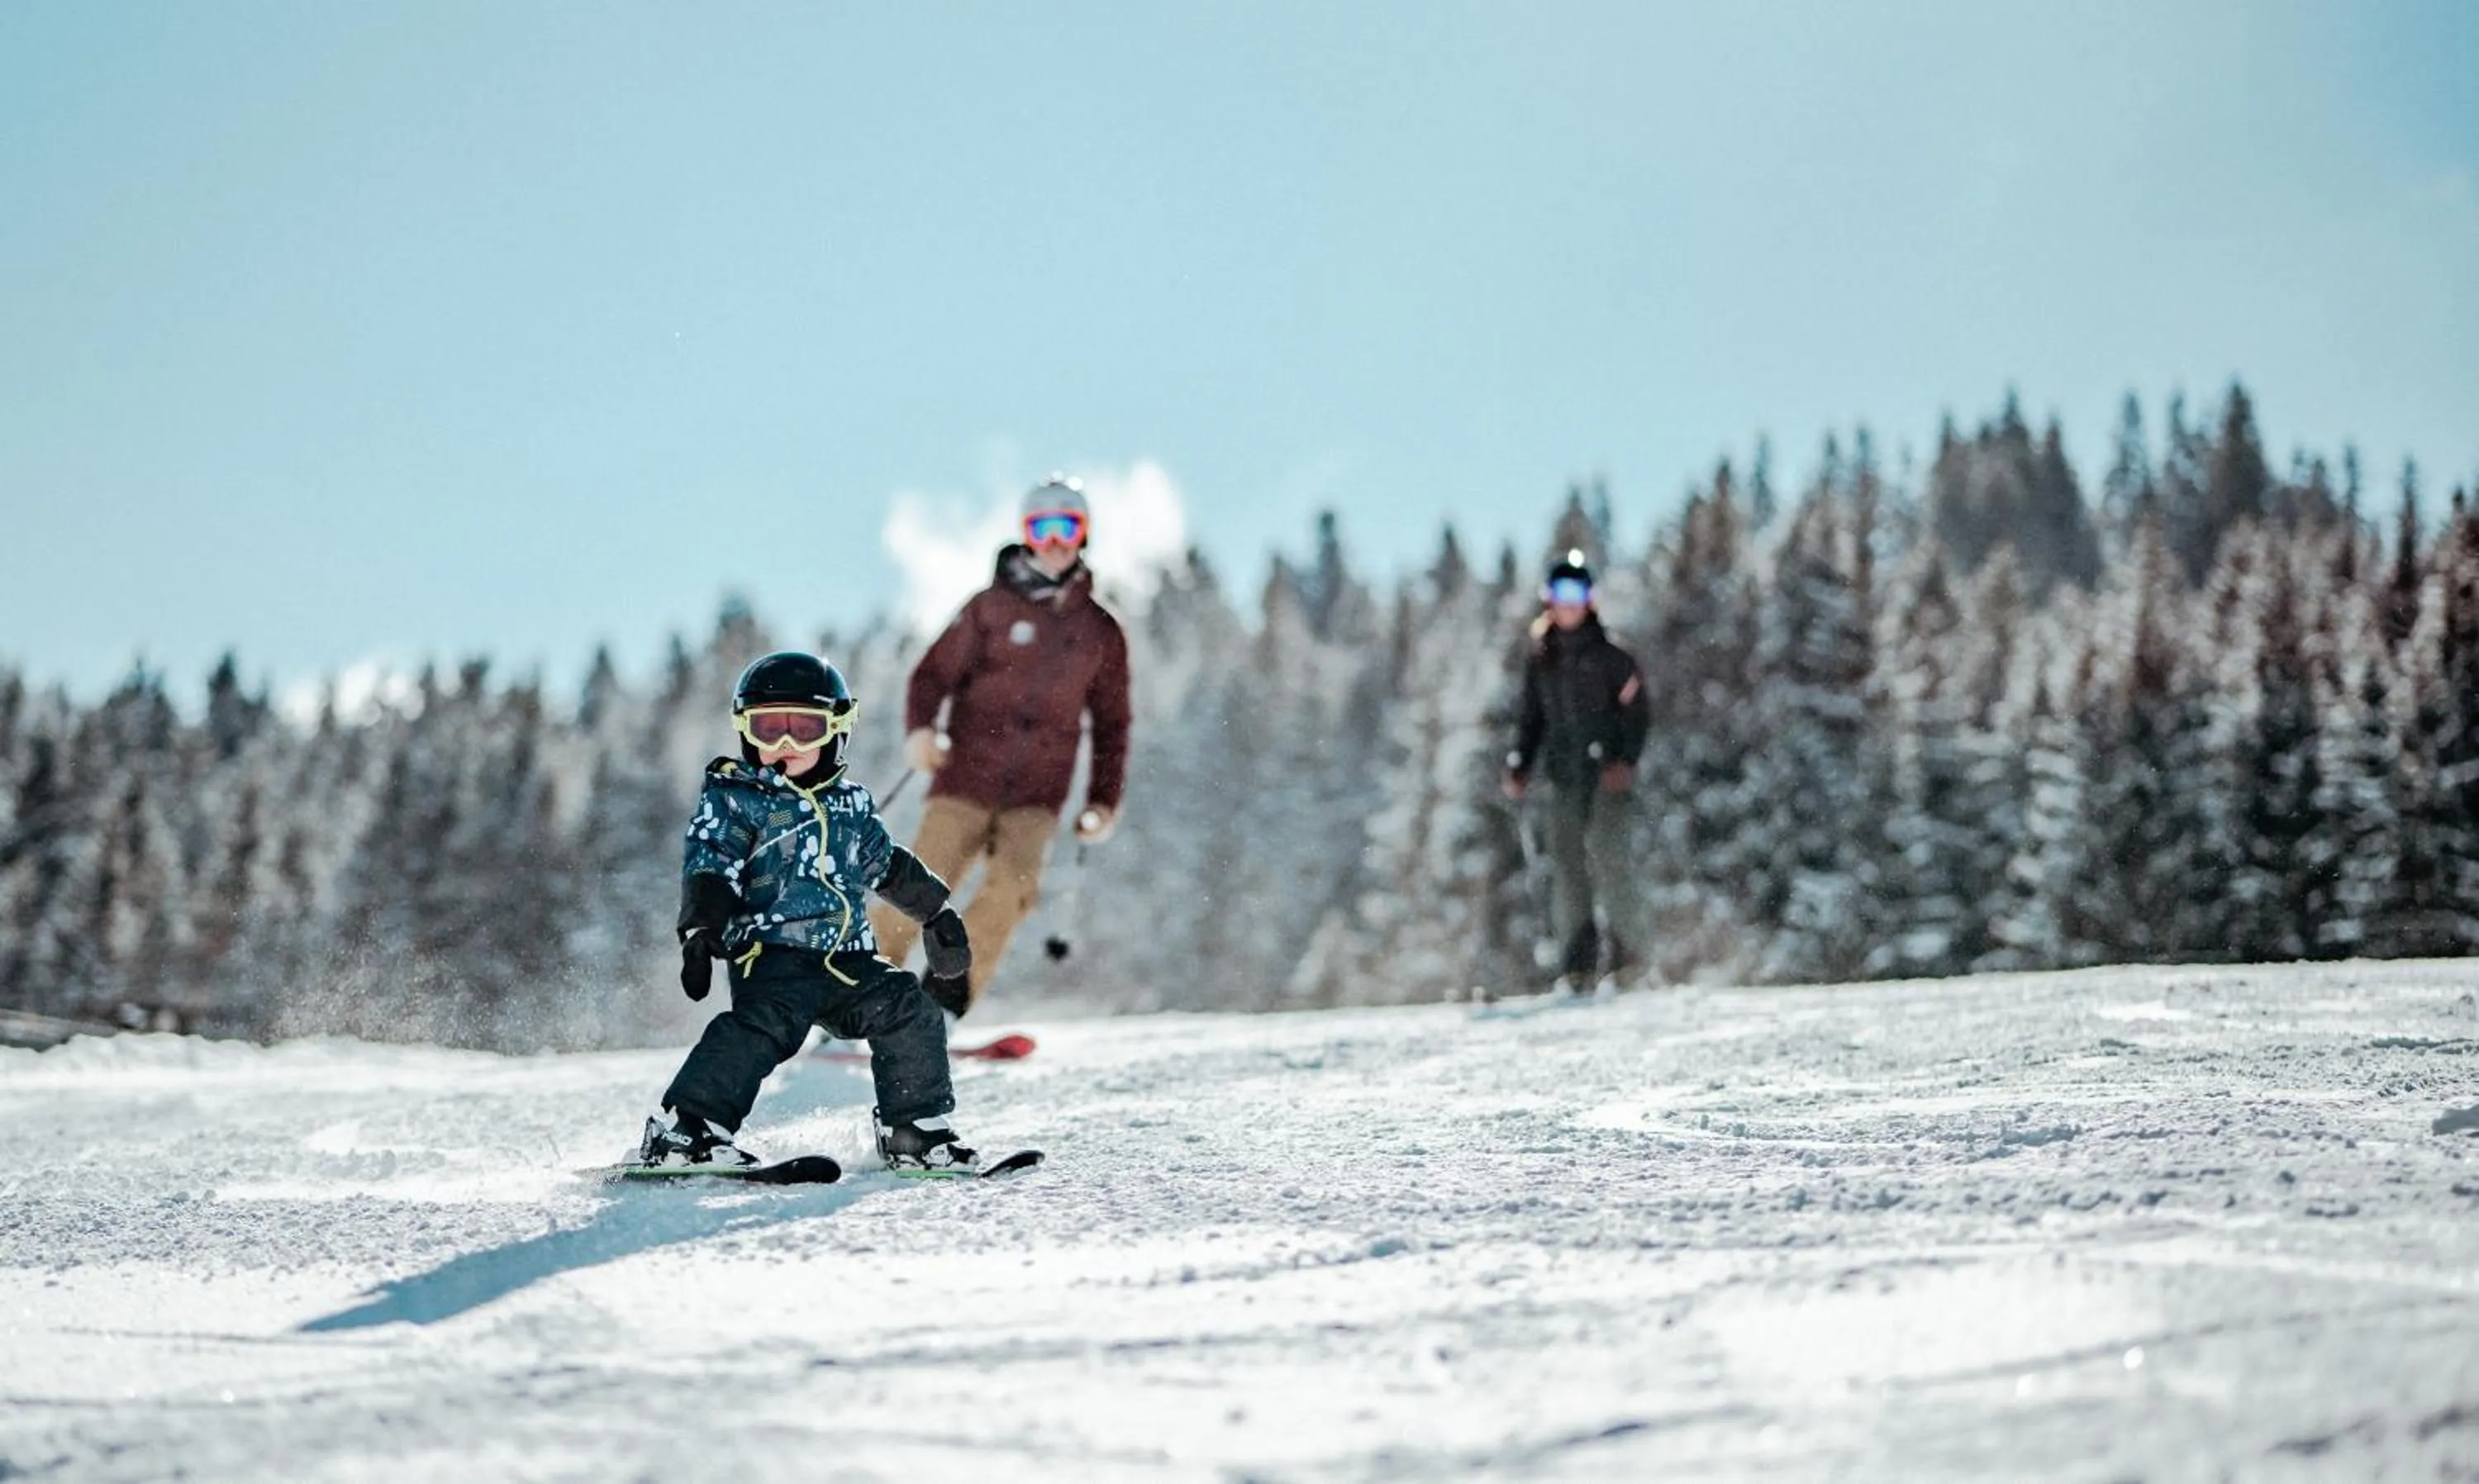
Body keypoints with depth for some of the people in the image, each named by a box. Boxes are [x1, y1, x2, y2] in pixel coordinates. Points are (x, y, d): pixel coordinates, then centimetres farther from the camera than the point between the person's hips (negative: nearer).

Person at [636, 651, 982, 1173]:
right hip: (771, 957, -6)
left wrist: (937, 912, 34)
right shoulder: (734, 800, 2)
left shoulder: (851, 803, 19)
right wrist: (700, 933, -24)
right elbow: (708, 871, -10)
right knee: (765, 1024, -29)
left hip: (846, 956, 6)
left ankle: (916, 1130, 11)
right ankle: (684, 1129, -28)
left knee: (911, 1015, -4)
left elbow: (889, 867, 32)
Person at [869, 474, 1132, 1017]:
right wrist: (919, 729, -16)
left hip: (1037, 796, 2)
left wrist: (1105, 800, 12)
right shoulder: (993, 606, 6)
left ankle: (942, 1006, -21)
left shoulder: (1102, 633, 13)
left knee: (1011, 886, -24)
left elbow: (1111, 725, 21)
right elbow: (934, 672, 3)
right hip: (966, 779, -1)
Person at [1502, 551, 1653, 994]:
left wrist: (1626, 758, -14)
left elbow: (1637, 712, -2)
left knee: (1606, 851, -17)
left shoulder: (1610, 654, 1)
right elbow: (1530, 717, 21)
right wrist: (1519, 766, 10)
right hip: (1565, 775, 5)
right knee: (1567, 863, 0)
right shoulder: (1540, 660, 15)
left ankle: (1629, 954, -10)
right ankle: (1576, 963, 3)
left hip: (1609, 774, -4)